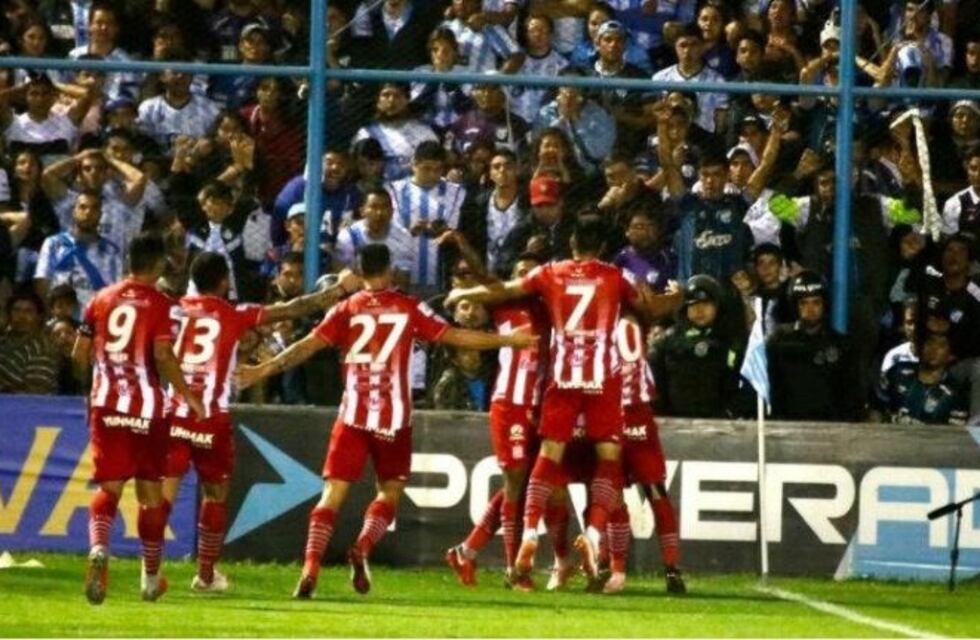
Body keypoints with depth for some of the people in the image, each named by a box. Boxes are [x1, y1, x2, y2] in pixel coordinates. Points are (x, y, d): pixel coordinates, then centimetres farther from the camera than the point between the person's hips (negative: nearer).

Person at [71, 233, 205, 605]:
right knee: (150, 490, 10)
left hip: (105, 405, 2)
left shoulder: (101, 300, 8)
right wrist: (187, 395, -7)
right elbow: (163, 354, -17)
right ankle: (151, 578, 18)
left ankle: (99, 549, -30)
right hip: (146, 408, -2)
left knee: (109, 487, 0)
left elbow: (79, 355, 11)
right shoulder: (160, 305, -5)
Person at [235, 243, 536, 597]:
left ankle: (311, 567, -16)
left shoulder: (347, 310, 4)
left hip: (354, 415, 1)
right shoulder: (409, 309, 3)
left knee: (334, 493, 0)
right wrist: (509, 340, 14)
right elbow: (456, 337, 5)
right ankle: (363, 547, -11)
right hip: (393, 417, -1)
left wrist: (264, 369, 1)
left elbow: (308, 345, -3)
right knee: (390, 490, 14)